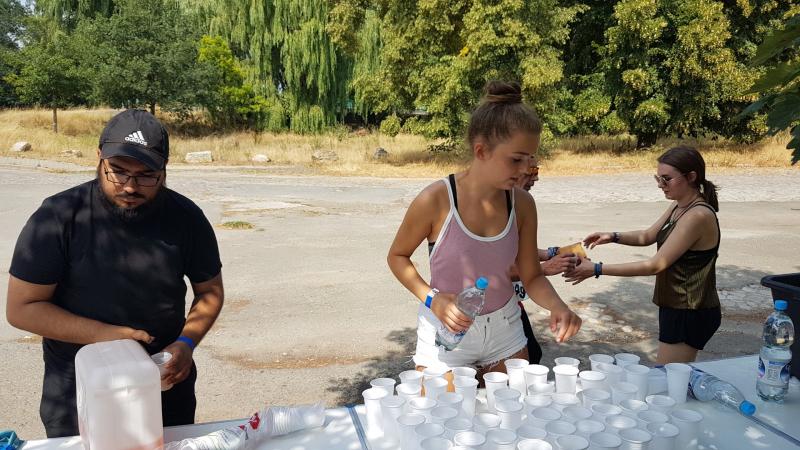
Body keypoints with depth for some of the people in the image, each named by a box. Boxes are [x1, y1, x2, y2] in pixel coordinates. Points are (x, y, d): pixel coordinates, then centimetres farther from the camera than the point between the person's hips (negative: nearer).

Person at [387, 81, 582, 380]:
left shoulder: (522, 203, -8)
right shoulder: (435, 200, -20)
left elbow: (532, 276, 0)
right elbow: (397, 256, -5)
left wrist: (556, 306, -20)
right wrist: (431, 298, -20)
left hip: (505, 331, 4)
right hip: (447, 331, -4)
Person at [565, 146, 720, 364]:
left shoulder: (698, 215, -23)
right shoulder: (679, 206, 6)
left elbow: (656, 265, -23)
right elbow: (648, 236, 18)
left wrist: (597, 269, -23)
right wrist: (613, 236, -2)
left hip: (690, 314, -9)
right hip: (676, 307, 9)